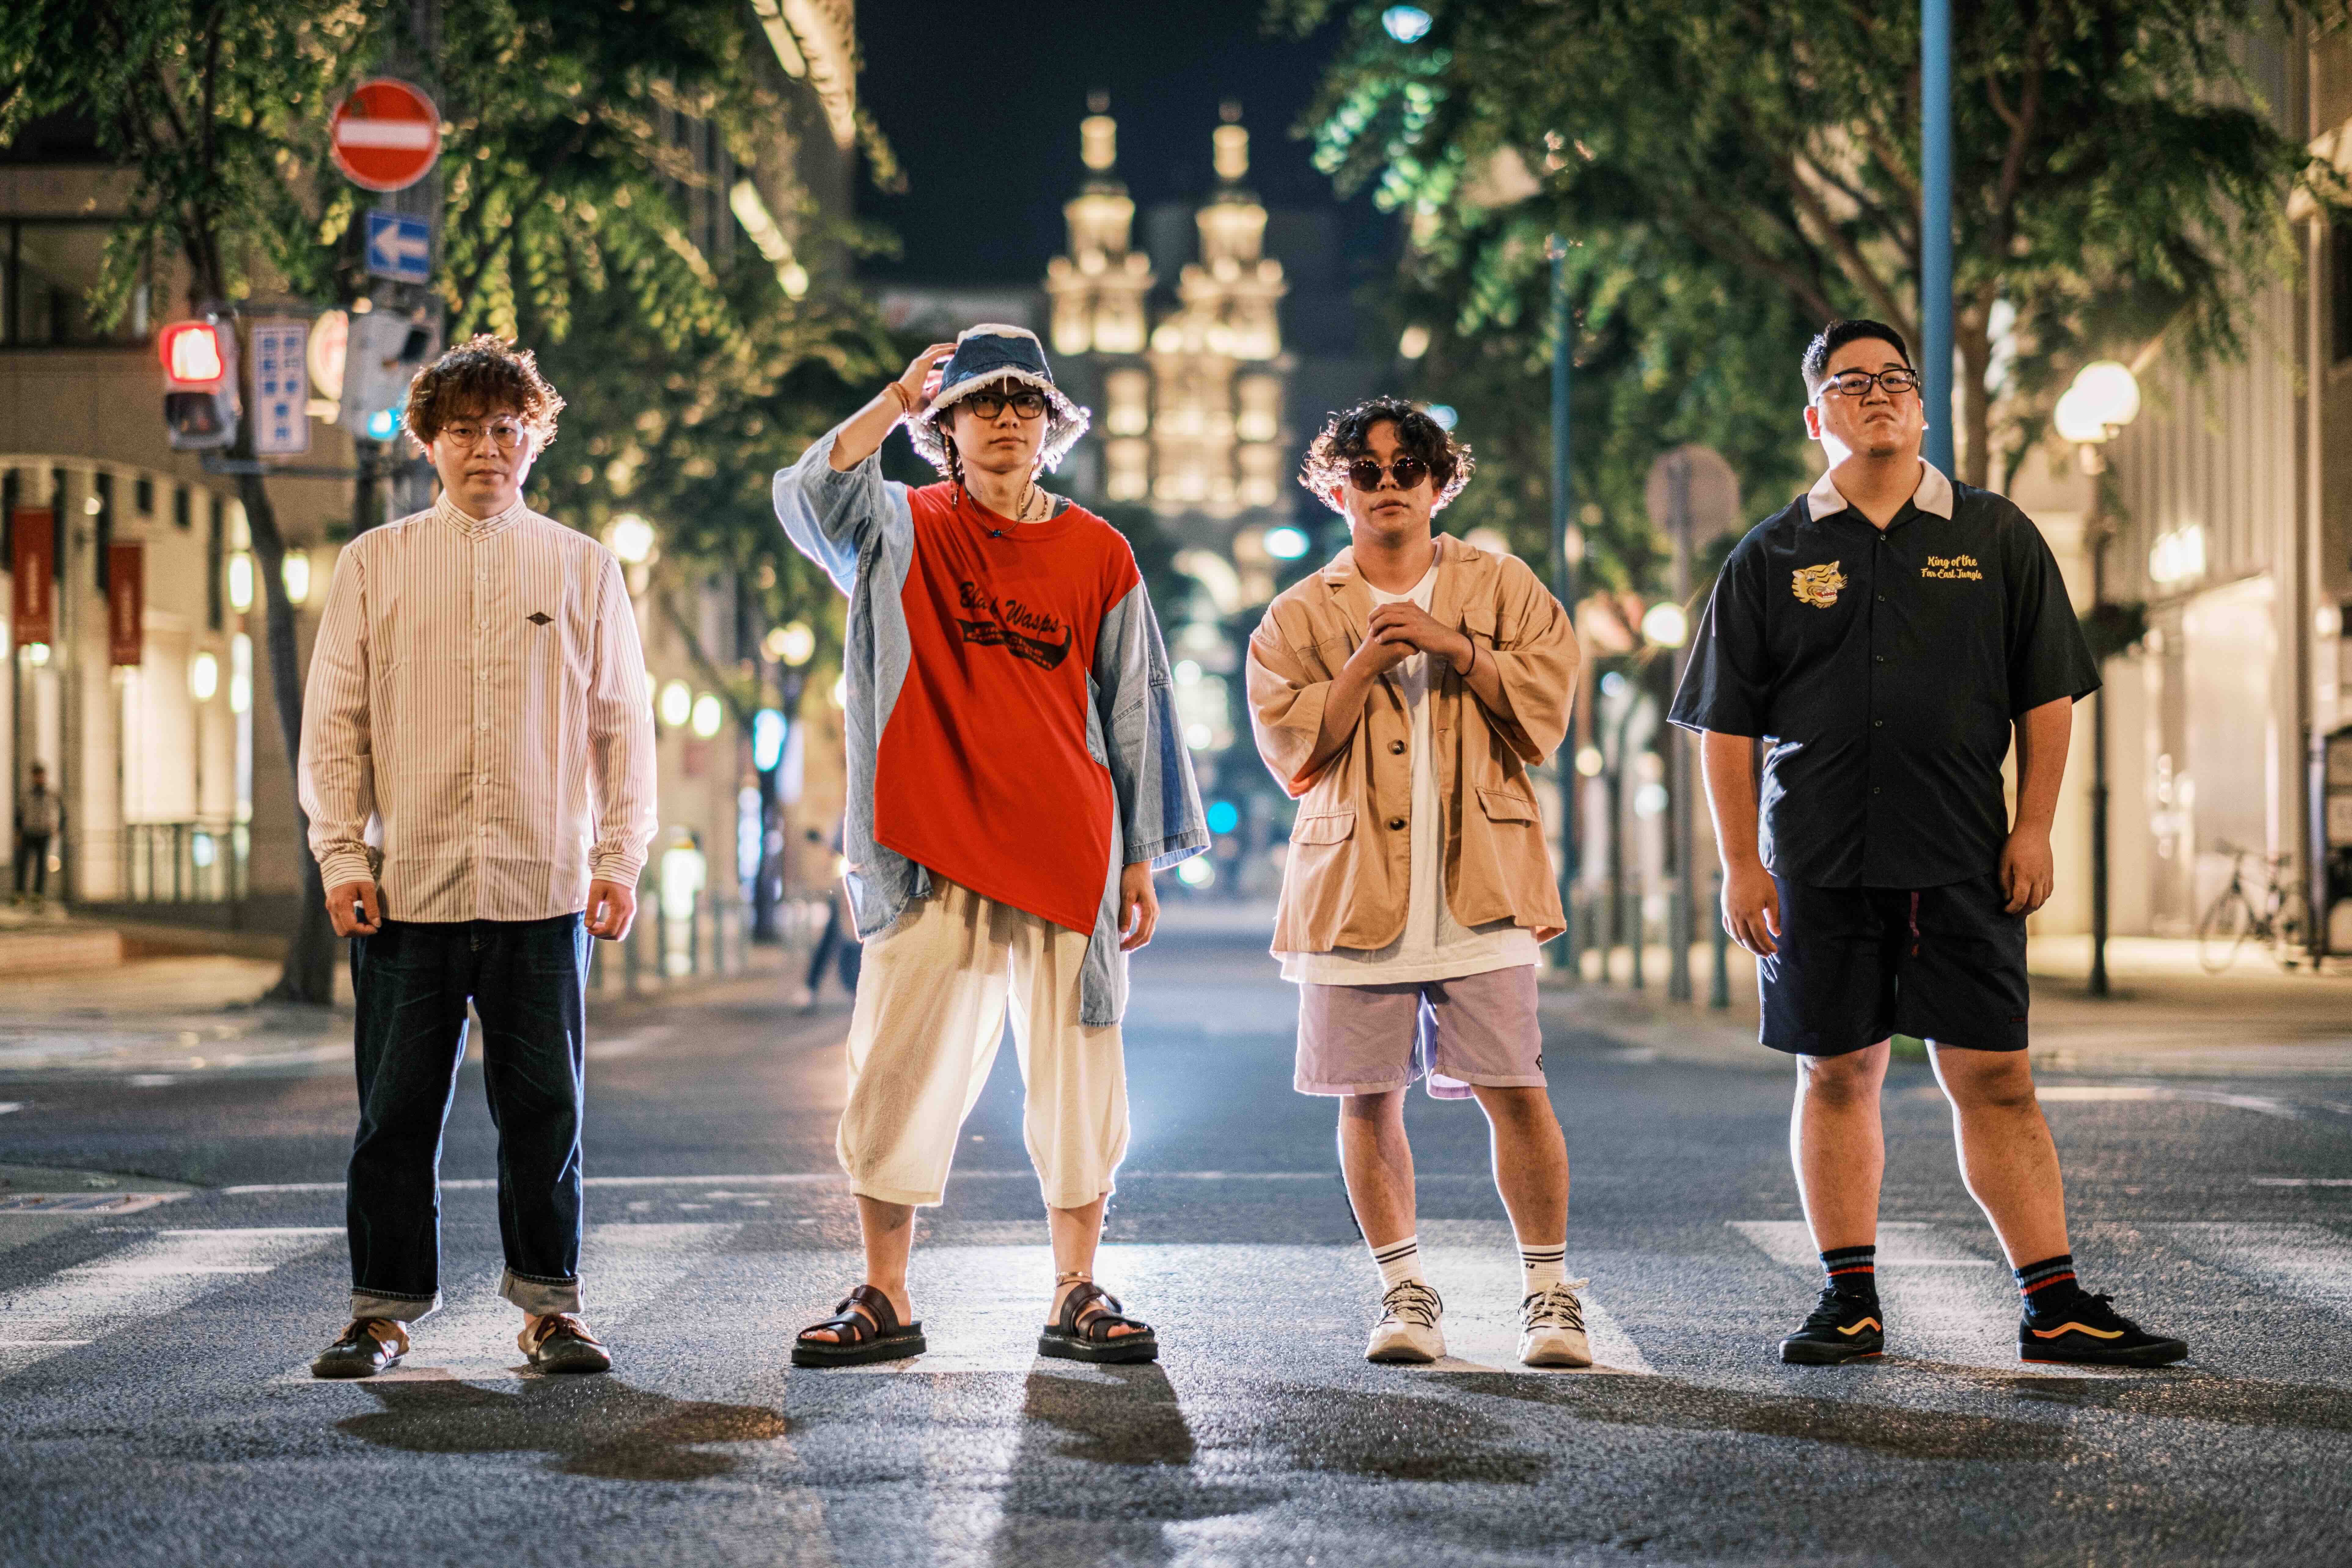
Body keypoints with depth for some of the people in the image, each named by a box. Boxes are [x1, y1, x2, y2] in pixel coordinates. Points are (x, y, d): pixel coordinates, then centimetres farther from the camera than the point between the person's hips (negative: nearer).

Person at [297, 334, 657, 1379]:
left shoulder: (583, 567, 10)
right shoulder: (374, 563, 9)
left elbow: (621, 722, 9)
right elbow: (335, 718, 8)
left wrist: (619, 857, 1)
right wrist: (342, 856, 0)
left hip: (543, 889, 0)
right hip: (406, 887, 0)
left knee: (544, 1107, 2)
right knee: (396, 1109, 2)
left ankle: (550, 1304, 12)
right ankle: (383, 1310, 11)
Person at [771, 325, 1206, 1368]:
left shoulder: (1098, 555, 8)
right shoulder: (906, 532, 6)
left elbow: (1134, 711, 10)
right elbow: (812, 498, -16)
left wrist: (1143, 861, 7)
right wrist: (893, 405, -27)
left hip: (1067, 851, 1)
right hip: (933, 851, -1)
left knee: (1078, 1077, 3)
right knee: (897, 1070, -1)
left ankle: (1077, 1299, 13)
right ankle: (885, 1302, 7)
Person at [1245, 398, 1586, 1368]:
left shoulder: (1503, 589, 10)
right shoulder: (1301, 616, 10)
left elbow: (1545, 712, -1)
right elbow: (1292, 749, -1)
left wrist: (1452, 645, -10)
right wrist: (1367, 662, -10)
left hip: (1480, 888, -1)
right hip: (1356, 889, 1)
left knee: (1512, 1091, -6)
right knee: (1369, 1100, 2)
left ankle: (1549, 1294, 5)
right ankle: (1404, 1294, 15)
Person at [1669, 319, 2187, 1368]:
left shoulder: (1995, 538, 8)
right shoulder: (1771, 558, 6)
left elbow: (2046, 694, 9)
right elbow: (1726, 724, 6)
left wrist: (2034, 828, 0)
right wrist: (1741, 864, -1)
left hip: (1964, 861, 0)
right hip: (1818, 866, 0)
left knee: (1994, 1078, -2)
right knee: (1837, 1076, 5)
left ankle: (2054, 1304, 1)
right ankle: (1850, 1302, 13)